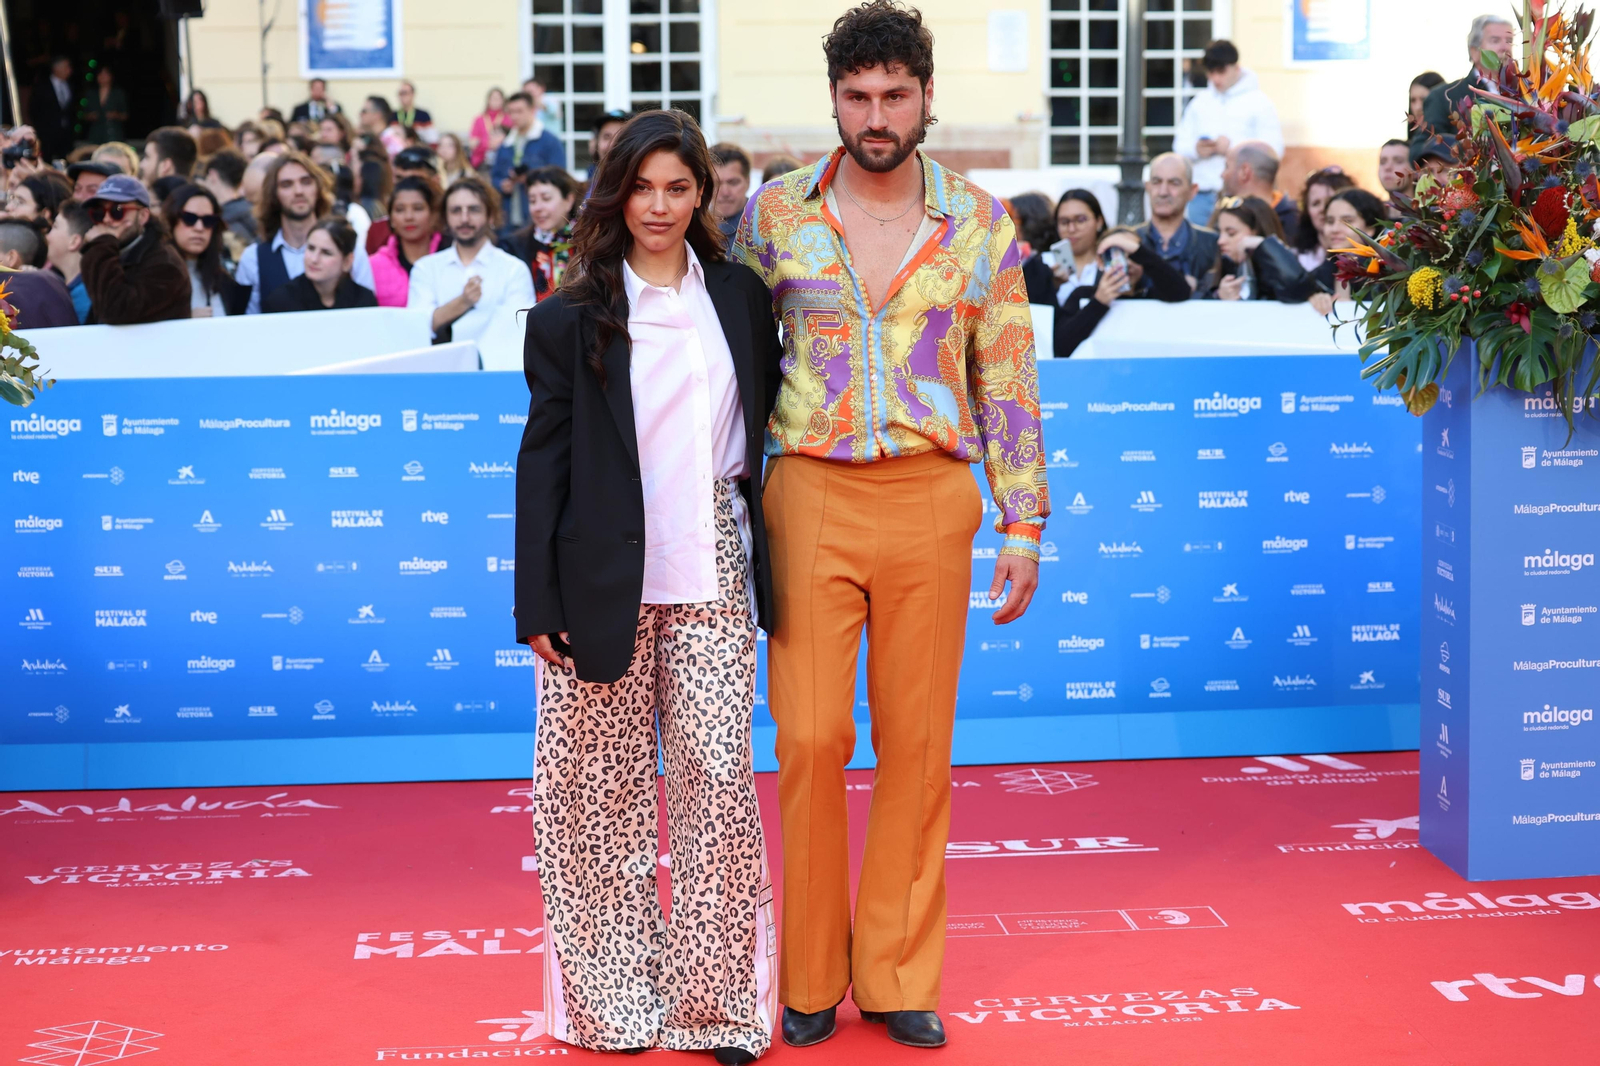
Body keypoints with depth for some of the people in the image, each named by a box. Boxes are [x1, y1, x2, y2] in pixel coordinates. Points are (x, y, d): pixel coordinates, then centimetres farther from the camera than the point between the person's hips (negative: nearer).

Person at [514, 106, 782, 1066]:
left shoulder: (740, 296, 10)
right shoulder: (573, 318, 3)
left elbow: (763, 426, 16)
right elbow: (544, 459, 2)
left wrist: (771, 565, 9)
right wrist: (538, 602, -4)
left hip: (713, 574, 2)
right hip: (606, 580, -1)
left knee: (719, 774, -3)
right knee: (605, 788, 4)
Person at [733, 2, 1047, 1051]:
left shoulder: (983, 226, 3)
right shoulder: (776, 212, 3)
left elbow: (1008, 384, 6)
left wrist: (1024, 523, 2)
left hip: (933, 498, 0)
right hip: (810, 493, 0)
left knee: (918, 742, 4)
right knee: (810, 739, -2)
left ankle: (898, 975, 16)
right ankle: (811, 977, 13)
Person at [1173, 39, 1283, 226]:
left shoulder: (1259, 102, 1)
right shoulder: (1200, 102, 15)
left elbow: (1273, 149, -7)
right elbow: (1180, 143, 14)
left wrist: (1233, 147, -14)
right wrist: (1196, 149, -8)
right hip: (1202, 196, 4)